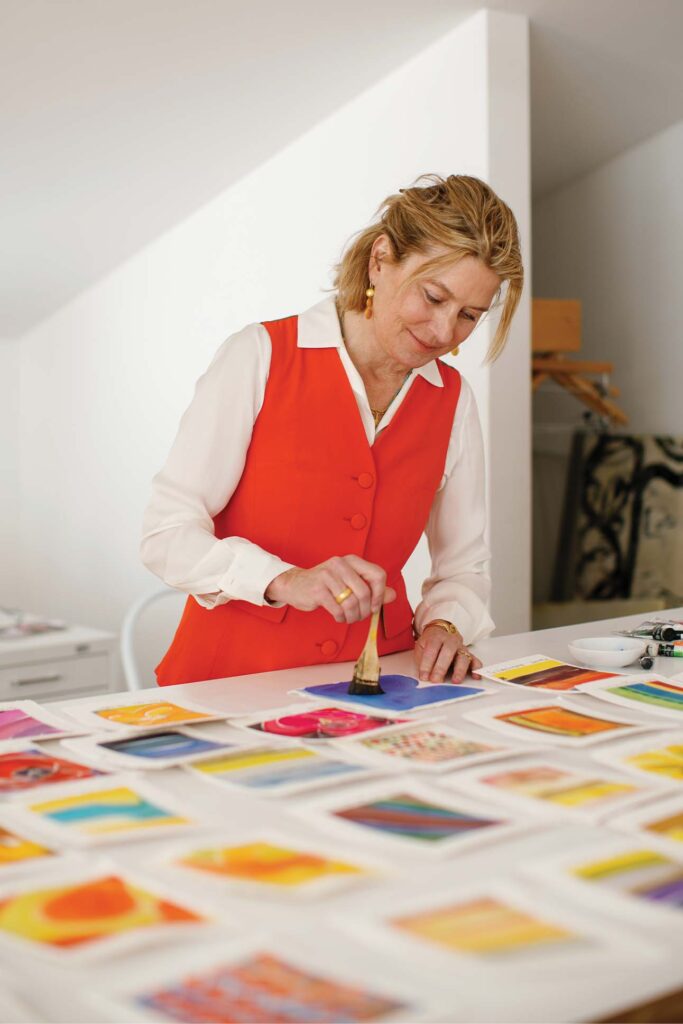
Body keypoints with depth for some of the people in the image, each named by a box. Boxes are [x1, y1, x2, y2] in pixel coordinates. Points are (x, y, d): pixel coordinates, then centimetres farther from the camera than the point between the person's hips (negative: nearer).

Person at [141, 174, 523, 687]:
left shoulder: (454, 400, 8)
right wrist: (285, 580, -23)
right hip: (233, 679, -3)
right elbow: (168, 533, -8)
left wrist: (445, 625, -4)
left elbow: (464, 564, 16)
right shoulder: (259, 357, -5)